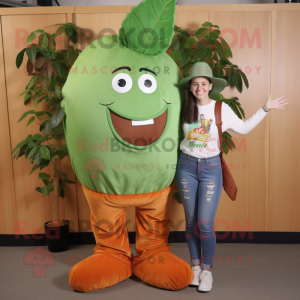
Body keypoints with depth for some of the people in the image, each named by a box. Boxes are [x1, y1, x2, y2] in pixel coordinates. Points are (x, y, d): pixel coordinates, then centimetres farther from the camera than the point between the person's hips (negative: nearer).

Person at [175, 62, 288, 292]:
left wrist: (265, 109, 8)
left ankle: (207, 270, 17)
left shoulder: (222, 109, -3)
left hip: (210, 168, -2)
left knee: (205, 224, -5)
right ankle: (195, 266, 27)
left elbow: (243, 128, 10)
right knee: (191, 221, 9)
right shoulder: (185, 108, 2)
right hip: (186, 166, 2)